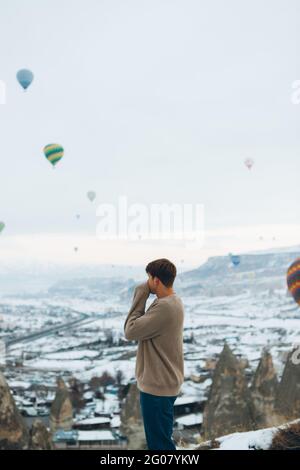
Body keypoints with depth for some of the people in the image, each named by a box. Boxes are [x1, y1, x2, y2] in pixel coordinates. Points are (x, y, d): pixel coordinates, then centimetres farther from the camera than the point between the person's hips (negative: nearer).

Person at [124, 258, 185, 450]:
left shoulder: (165, 307, -26)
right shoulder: (174, 301, 7)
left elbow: (130, 331, -21)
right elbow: (146, 329, 9)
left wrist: (139, 300, -15)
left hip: (157, 386, -10)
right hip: (165, 382, 10)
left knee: (159, 443, 3)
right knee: (162, 437, 23)